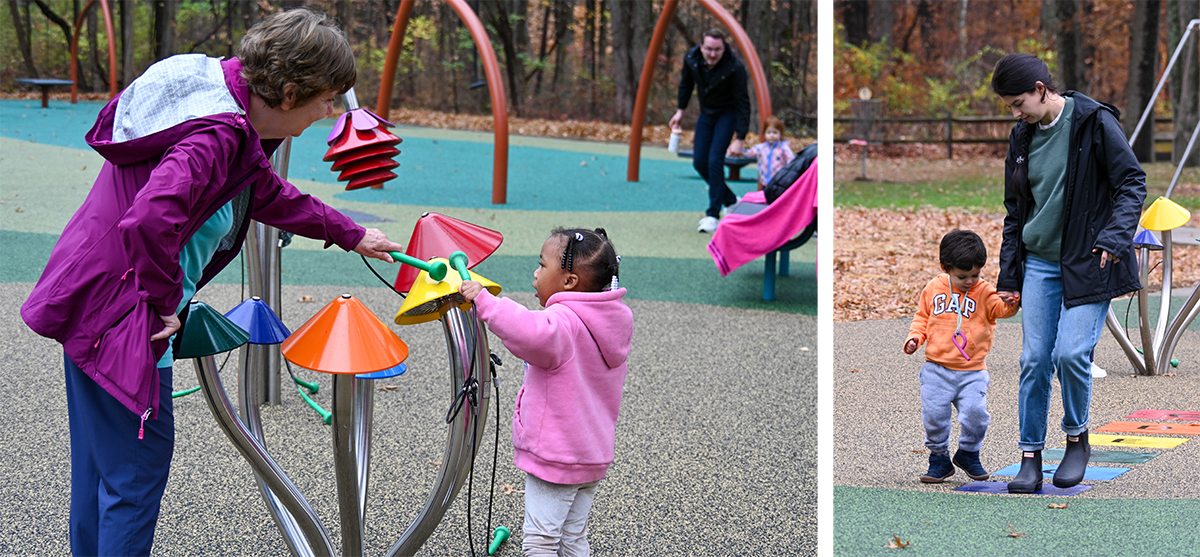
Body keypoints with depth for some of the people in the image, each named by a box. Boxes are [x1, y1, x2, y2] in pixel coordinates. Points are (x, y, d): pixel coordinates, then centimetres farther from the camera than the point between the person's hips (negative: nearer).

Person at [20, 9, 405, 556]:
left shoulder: (233, 120, 5)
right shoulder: (215, 136, -27)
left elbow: (267, 193, 24)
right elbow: (149, 220, -42)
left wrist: (350, 234, 32)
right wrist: (164, 300, -24)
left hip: (90, 298, 10)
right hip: (117, 312, -10)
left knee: (99, 459, 22)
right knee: (137, 462, -1)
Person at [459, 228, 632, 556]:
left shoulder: (564, 322, -23)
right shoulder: (612, 324, 7)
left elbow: (532, 334, -45)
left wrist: (484, 299, -40)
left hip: (555, 458, -9)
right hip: (594, 455, 9)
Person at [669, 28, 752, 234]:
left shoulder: (734, 68, -30)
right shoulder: (691, 59, -16)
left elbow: (742, 103, -26)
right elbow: (686, 83, 8)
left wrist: (740, 139, -30)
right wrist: (680, 109, 9)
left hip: (727, 114, -6)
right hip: (706, 114, 6)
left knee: (715, 160, -18)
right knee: (699, 161, 2)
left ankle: (713, 214, -9)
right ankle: (730, 201, 21)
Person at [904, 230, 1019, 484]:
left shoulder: (984, 291, 0)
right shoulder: (934, 289, 6)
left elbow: (1001, 308, -18)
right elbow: (922, 317, 17)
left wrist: (1011, 300, -39)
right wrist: (915, 337, 0)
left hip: (972, 372, -1)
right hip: (937, 369, 1)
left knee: (975, 413, -13)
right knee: (933, 415, -4)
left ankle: (968, 454, 14)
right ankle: (939, 459, 17)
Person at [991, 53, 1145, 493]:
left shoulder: (1095, 123, -8)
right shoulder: (1022, 137, 9)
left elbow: (1132, 183, -7)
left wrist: (1116, 236, -22)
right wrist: (1007, 277, 12)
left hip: (1087, 262, -5)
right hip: (1039, 263, 5)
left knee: (1071, 353, -14)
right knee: (1034, 360, -1)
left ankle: (1077, 439, 10)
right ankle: (1030, 455, 7)